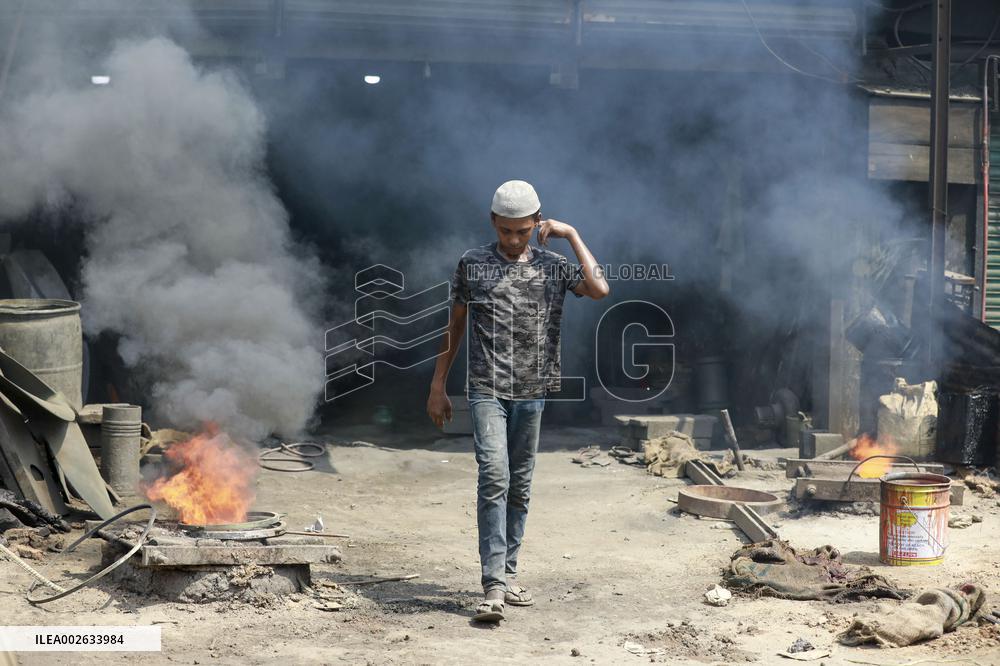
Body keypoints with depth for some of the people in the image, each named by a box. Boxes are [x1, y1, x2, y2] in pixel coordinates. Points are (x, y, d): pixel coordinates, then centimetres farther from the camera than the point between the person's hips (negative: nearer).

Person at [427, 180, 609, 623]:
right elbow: (455, 326, 11)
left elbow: (599, 290, -15)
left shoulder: (553, 267, 4)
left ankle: (507, 573, 22)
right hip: (487, 390, -2)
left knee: (520, 486, 9)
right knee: (494, 477, -16)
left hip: (532, 392, 2)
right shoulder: (472, 264, 3)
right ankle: (494, 586, -18)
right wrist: (437, 387, 10)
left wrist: (571, 234, -7)